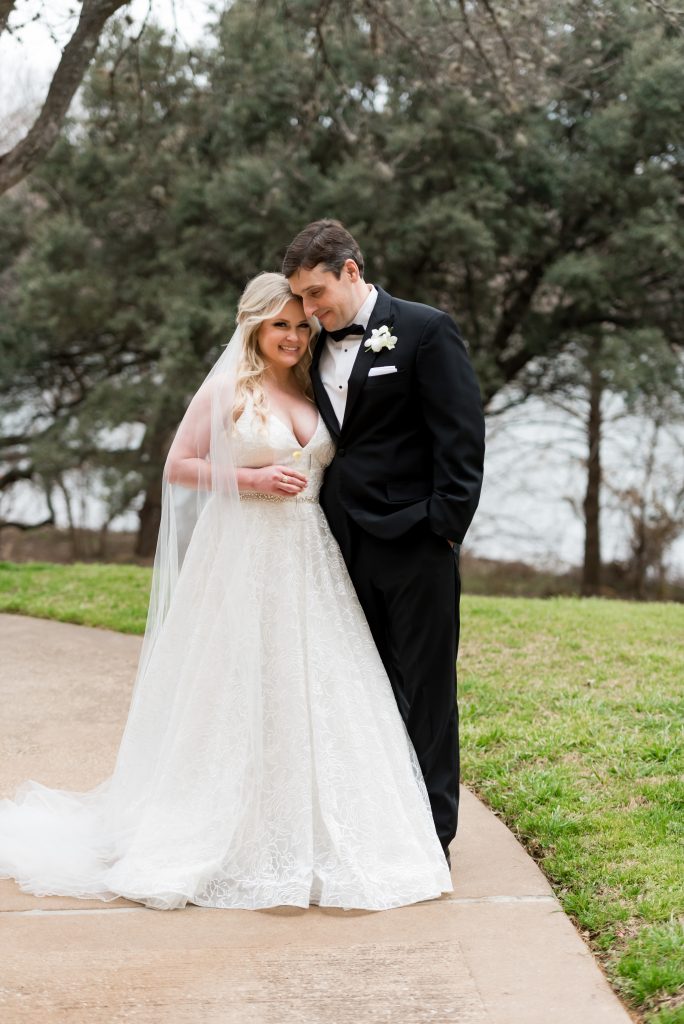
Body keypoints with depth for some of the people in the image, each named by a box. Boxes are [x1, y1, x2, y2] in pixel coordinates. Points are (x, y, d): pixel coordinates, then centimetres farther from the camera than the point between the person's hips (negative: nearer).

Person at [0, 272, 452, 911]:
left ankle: (309, 833, 13)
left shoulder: (312, 394, 14)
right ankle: (234, 837, 8)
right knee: (241, 693, -3)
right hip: (245, 555, -5)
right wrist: (252, 479, -13)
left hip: (309, 560, 6)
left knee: (313, 688, 4)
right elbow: (178, 468, -4)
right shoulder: (228, 390, -3)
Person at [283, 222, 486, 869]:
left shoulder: (425, 331, -5)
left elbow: (462, 437, -8)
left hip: (413, 545, -6)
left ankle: (431, 832, 9)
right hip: (346, 545, 6)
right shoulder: (317, 349, 14)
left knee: (424, 691, 1)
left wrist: (445, 526, -13)